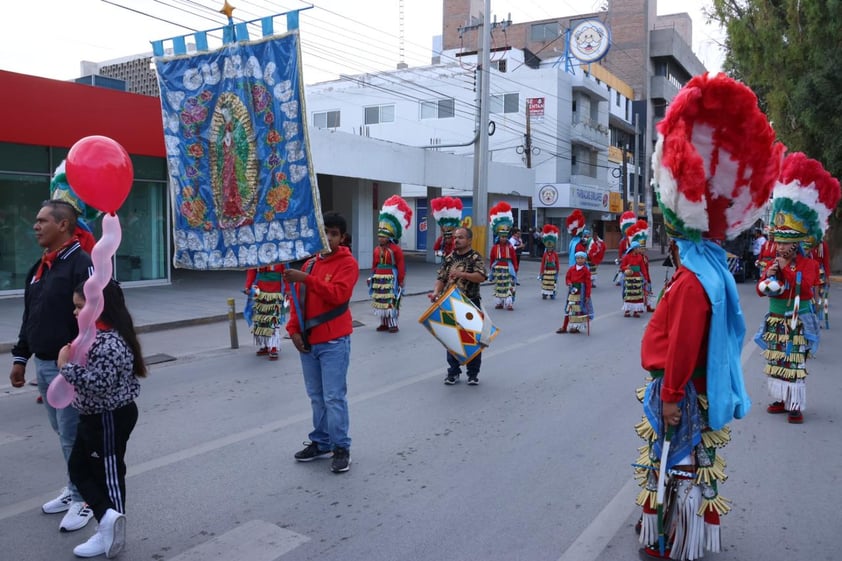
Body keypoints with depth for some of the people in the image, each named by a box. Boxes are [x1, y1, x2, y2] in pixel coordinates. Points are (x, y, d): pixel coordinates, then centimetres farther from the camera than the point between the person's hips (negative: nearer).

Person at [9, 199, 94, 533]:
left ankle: (84, 499, 14)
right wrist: (20, 357, 19)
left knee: (73, 436, -1)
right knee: (63, 433, 18)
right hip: (43, 366, 9)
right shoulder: (39, 268, 14)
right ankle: (76, 489, 31)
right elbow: (30, 318, 21)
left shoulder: (81, 265, -16)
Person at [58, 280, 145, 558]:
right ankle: (108, 518, 15)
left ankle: (110, 524, 12)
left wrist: (67, 365, -25)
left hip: (109, 419, -11)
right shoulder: (97, 334, 6)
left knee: (108, 473, 1)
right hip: (95, 416, 11)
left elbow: (98, 384, -33)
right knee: (78, 468, 15)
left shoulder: (109, 343, -28)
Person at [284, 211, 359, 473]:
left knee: (334, 397, -4)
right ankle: (321, 443, 24)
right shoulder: (309, 264, 14)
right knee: (316, 396, 13)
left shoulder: (348, 263, -6)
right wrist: (294, 329, 2)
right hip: (308, 341, 6)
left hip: (334, 342, -6)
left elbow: (338, 294, -22)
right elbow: (298, 299, 14)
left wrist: (306, 279, -27)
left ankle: (341, 448, 6)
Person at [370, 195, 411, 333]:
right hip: (379, 280, 6)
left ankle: (393, 324, 4)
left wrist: (401, 281, -9)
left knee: (392, 302, -3)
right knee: (380, 302, 10)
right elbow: (374, 266, 13)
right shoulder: (376, 250, 8)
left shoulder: (396, 249, -8)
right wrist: (372, 279, 12)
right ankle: (384, 323, 20)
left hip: (390, 280, -6)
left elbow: (401, 266, -8)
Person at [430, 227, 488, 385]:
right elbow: (441, 278, 7)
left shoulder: (475, 257, -7)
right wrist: (436, 292, -11)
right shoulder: (449, 258, 8)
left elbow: (482, 277, -20)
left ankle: (473, 373, 18)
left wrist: (462, 274, -31)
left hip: (471, 303, -4)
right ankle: (453, 371, 21)